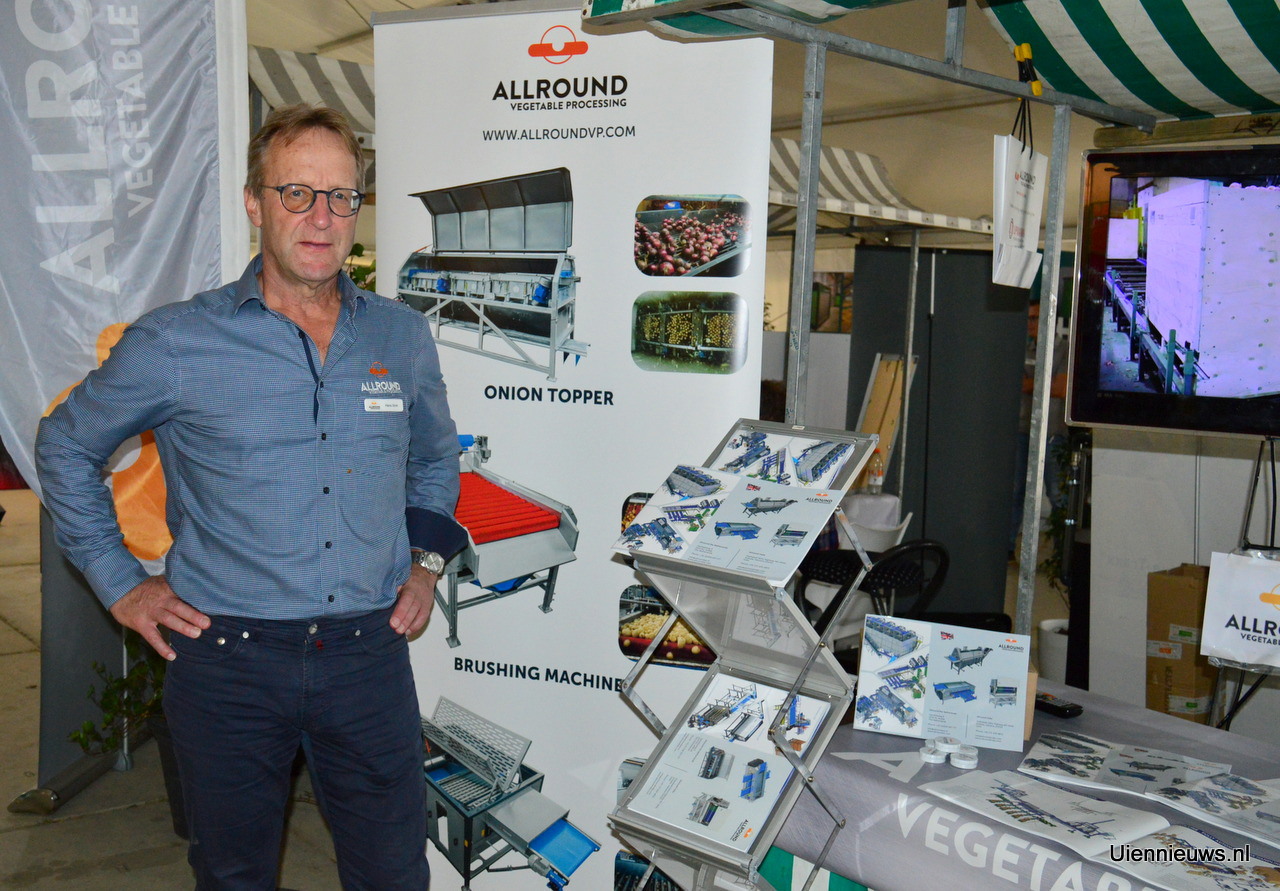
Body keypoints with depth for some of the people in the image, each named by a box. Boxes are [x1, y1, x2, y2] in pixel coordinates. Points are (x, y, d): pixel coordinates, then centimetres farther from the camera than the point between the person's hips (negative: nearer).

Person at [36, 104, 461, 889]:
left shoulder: (403, 337, 5)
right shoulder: (176, 344, -5)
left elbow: (436, 456, 23)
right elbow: (66, 447, 9)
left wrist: (426, 560, 11)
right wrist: (119, 583, 4)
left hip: (370, 655, 2)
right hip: (228, 659, -2)